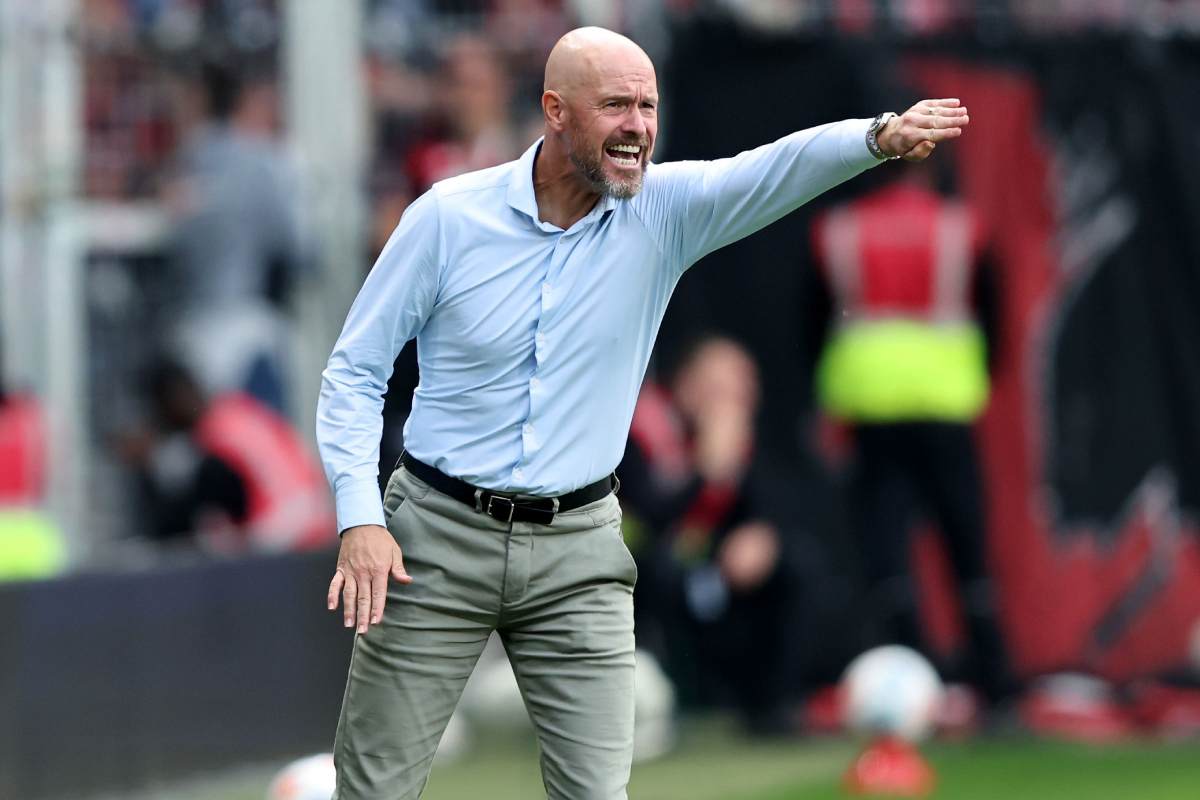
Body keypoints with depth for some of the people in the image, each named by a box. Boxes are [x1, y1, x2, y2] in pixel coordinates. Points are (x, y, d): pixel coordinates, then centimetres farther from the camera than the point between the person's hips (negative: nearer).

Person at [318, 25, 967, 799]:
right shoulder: (449, 216, -9)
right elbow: (356, 370, -3)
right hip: (440, 533, -2)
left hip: (579, 550, 2)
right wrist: (359, 517, -15)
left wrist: (880, 135, -43)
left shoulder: (667, 210, -4)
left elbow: (781, 169, -23)